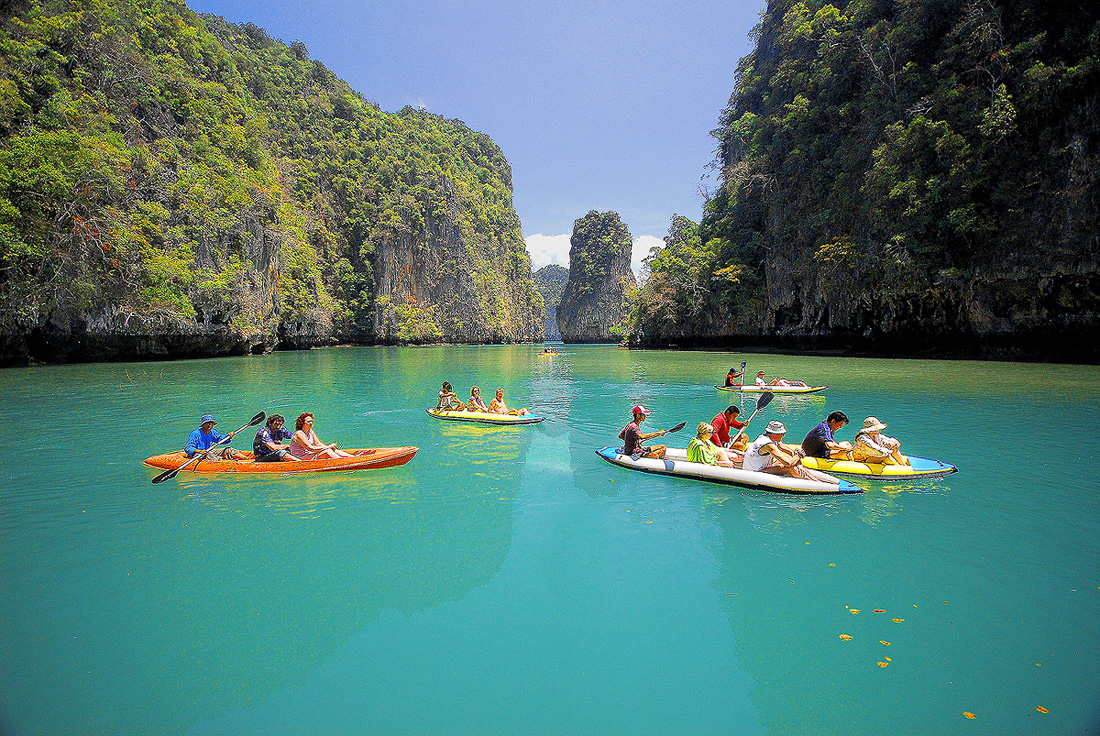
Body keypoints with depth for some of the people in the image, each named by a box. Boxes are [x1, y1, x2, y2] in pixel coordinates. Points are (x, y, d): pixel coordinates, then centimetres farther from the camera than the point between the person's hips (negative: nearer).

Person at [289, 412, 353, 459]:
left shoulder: (310, 432, 8)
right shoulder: (299, 434, -19)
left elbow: (317, 443, 5)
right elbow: (311, 448, -25)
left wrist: (330, 446, -13)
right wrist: (327, 447, -23)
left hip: (309, 454, 8)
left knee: (332, 449, -8)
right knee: (327, 451, -23)